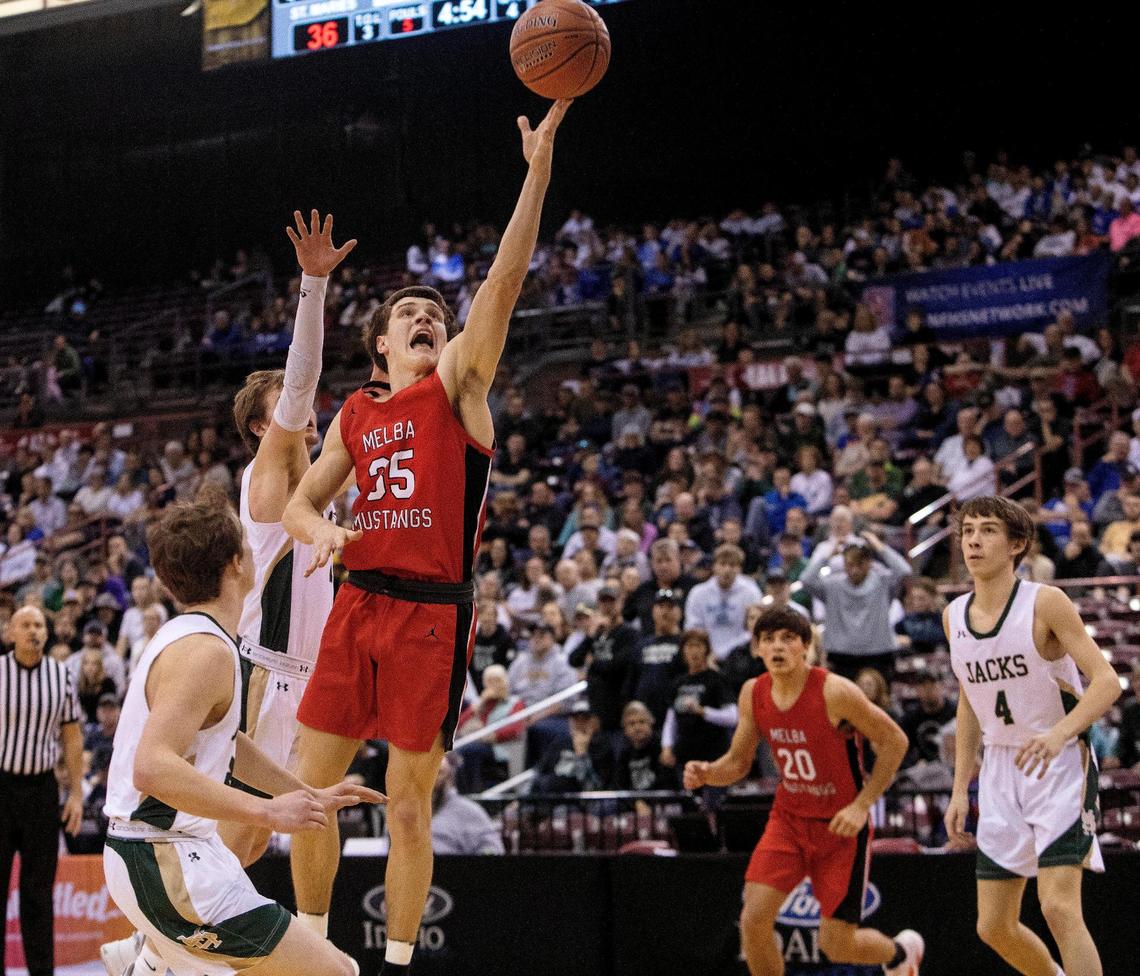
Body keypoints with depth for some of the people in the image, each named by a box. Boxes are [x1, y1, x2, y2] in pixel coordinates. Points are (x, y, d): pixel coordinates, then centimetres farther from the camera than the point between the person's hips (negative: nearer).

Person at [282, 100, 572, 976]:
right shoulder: (356, 415, 15)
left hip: (431, 614, -4)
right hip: (358, 606, 4)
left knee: (409, 804, 0)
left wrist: (537, 172, -18)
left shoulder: (458, 389, 3)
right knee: (310, 788, 4)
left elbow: (504, 283, -8)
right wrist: (320, 529, -9)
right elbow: (300, 503, 17)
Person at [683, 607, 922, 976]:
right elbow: (738, 762, 7)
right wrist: (706, 774, -15)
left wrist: (862, 806, -17)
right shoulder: (753, 694, -5)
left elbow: (895, 741, -12)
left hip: (841, 824, -4)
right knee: (753, 920, -14)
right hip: (789, 817, 4)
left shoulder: (835, 692, -21)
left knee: (836, 945, -1)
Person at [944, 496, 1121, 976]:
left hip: (1059, 766, -6)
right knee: (994, 927, 6)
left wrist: (1059, 734, -35)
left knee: (1058, 907, -20)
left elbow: (1107, 681, -18)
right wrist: (960, 788, 14)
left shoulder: (1045, 602, -13)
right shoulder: (954, 616, 5)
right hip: (1000, 769, 6)